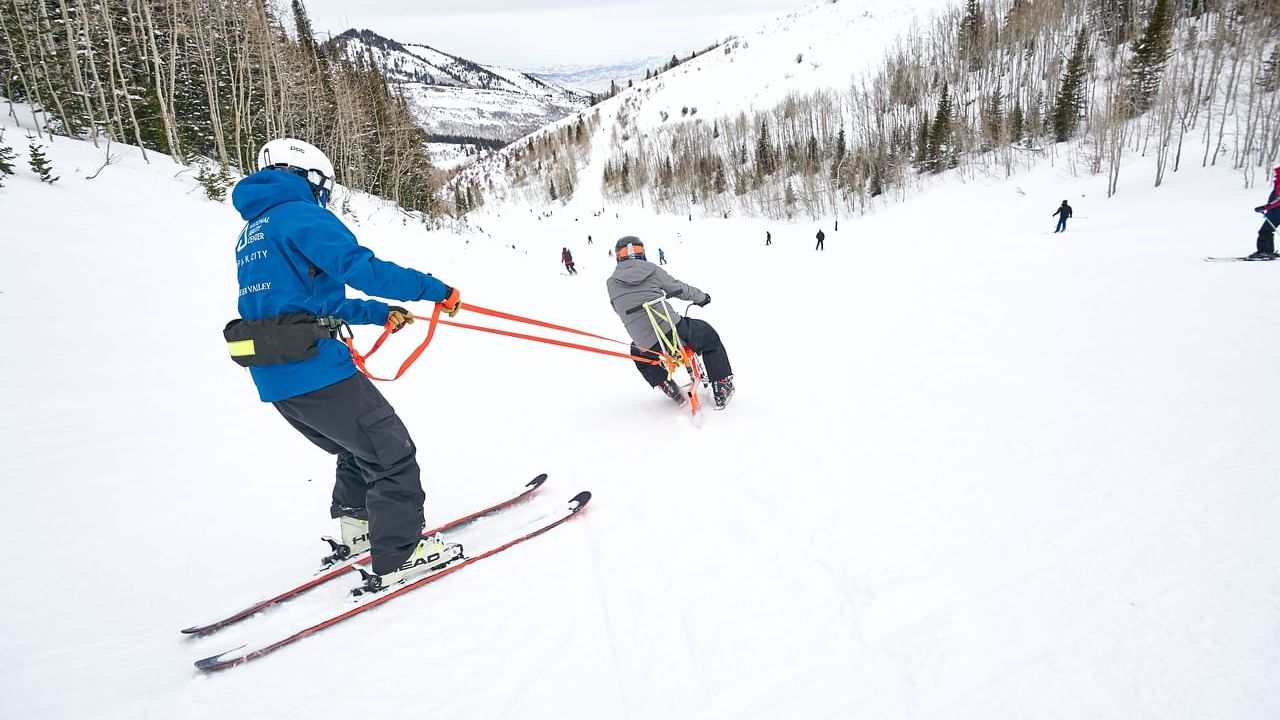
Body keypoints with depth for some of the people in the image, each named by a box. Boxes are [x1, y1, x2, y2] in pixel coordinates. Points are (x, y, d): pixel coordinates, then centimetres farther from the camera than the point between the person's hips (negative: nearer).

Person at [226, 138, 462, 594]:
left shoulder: (250, 235, 24)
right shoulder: (300, 215, -6)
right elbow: (360, 267, -20)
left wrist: (380, 312, 28)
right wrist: (434, 289, -13)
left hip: (273, 378, 9)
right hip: (314, 369, -9)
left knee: (358, 450, 26)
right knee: (392, 453, 1)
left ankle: (355, 530, 35)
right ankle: (399, 556, 5)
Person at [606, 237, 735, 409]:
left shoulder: (611, 283, 7)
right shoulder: (651, 269, 5)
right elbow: (680, 289, 13)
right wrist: (702, 297, 31)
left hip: (649, 345, 1)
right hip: (674, 330, -1)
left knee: (639, 353, 37)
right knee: (710, 337, 25)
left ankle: (669, 389, 27)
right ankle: (723, 390, 24)